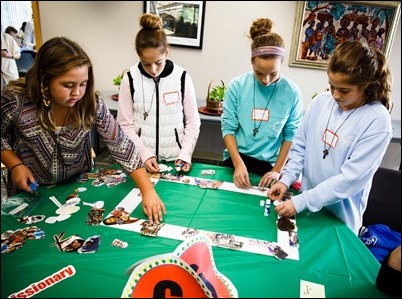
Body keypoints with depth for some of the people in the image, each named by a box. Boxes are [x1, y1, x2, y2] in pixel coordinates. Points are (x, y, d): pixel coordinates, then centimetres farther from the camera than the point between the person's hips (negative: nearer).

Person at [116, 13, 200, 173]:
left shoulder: (182, 78, -7)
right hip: (140, 159, 0)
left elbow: (192, 121, -1)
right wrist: (144, 153, -14)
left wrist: (185, 153, -12)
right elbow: (125, 124, -4)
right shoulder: (130, 79, -7)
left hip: (174, 159, 0)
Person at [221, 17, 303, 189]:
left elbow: (291, 135, -4)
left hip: (270, 165, 0)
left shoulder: (292, 92, -10)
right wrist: (238, 164, -16)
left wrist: (277, 170, -7)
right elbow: (228, 128, -8)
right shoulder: (237, 86, -10)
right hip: (236, 159, 1)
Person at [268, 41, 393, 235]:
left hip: (340, 216, -4)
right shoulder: (320, 101, -6)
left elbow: (351, 179, -22)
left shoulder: (377, 121, -19)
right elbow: (299, 146, 1)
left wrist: (301, 201, -25)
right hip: (306, 204, 4)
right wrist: (286, 179, -11)